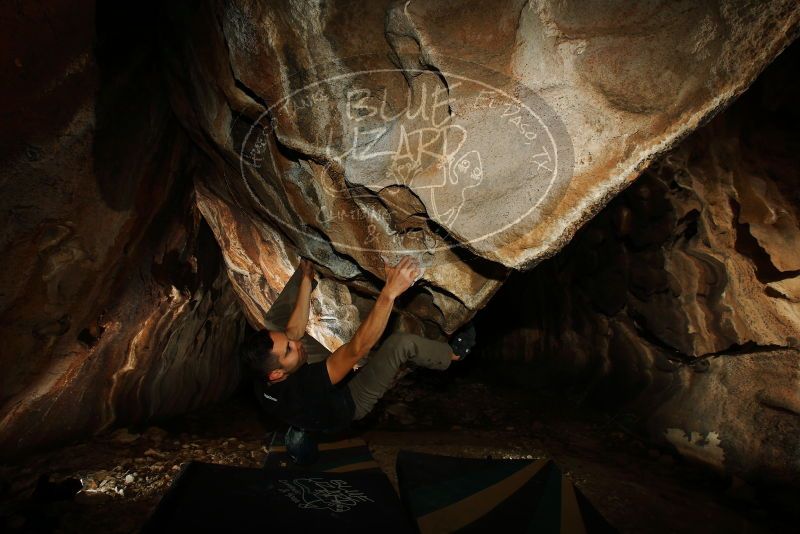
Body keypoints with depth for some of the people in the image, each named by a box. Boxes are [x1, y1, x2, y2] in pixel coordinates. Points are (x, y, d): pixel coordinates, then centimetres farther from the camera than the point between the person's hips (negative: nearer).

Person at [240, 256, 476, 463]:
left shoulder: (260, 379, -26)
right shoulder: (300, 389, -48)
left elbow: (294, 331, -12)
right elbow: (356, 349, -54)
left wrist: (306, 280, -10)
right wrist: (390, 292, -60)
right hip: (349, 404, -6)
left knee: (275, 318, -3)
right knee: (401, 342, -26)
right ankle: (452, 353, 3)